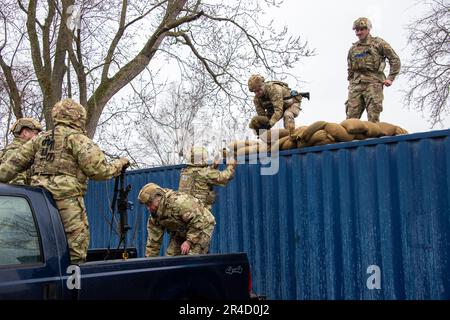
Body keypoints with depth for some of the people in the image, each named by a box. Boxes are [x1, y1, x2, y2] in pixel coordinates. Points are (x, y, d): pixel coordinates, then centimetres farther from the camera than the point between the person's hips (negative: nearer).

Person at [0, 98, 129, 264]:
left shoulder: (40, 139, 20)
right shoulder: (77, 138, 0)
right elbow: (98, 171, -7)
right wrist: (119, 164, 8)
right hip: (67, 201, -7)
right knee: (75, 254, -5)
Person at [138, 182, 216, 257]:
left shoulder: (178, 202, -34)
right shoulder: (154, 215, -7)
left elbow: (198, 221, -33)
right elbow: (153, 240, -1)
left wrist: (189, 242, -29)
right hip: (182, 232, 8)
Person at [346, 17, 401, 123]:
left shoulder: (378, 43, 7)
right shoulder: (353, 49, 21)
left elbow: (395, 60, 6)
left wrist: (390, 78, -1)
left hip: (373, 83, -5)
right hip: (356, 85, 5)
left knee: (373, 118, -10)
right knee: (351, 117, -4)